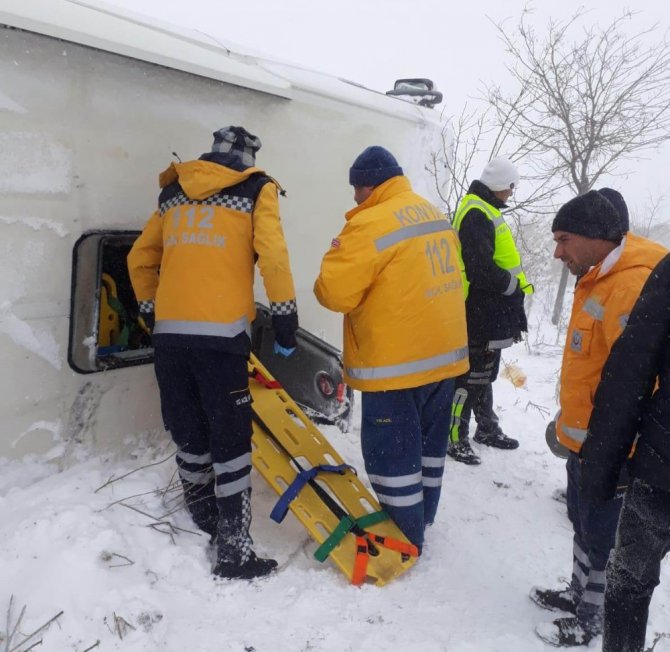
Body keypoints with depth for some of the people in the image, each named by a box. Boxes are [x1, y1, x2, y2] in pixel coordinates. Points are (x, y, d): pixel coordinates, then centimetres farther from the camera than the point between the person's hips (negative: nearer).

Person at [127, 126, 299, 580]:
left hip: (168, 332, 5)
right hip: (221, 333, -5)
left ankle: (204, 518, 32)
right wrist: (286, 314, -1)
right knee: (231, 441, 1)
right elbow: (273, 255, -8)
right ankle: (233, 549, 6)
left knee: (190, 434, 16)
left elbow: (140, 259, 21)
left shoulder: (173, 193, 19)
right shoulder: (255, 190, 5)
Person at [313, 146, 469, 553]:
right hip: (446, 352, 9)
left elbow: (334, 292, -19)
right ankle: (421, 519, 38)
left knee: (391, 450, 6)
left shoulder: (371, 225, -18)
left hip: (397, 362, -9)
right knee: (428, 442, 21)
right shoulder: (437, 216, 10)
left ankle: (404, 539, 18)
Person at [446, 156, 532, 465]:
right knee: (472, 376, -4)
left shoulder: (483, 211, 17)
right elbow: (482, 268, -25)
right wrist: (514, 287, -13)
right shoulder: (477, 214, -17)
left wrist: (513, 288, 9)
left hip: (490, 314, 11)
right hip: (481, 314, -11)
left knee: (483, 373, 19)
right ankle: (455, 437, 7)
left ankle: (487, 429, 33)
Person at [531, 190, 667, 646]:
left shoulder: (633, 285, -26)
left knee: (602, 535, 9)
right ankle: (579, 594, 42)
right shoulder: (601, 278, 8)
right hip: (585, 438, 9)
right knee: (583, 522, 23)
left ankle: (591, 621, 29)